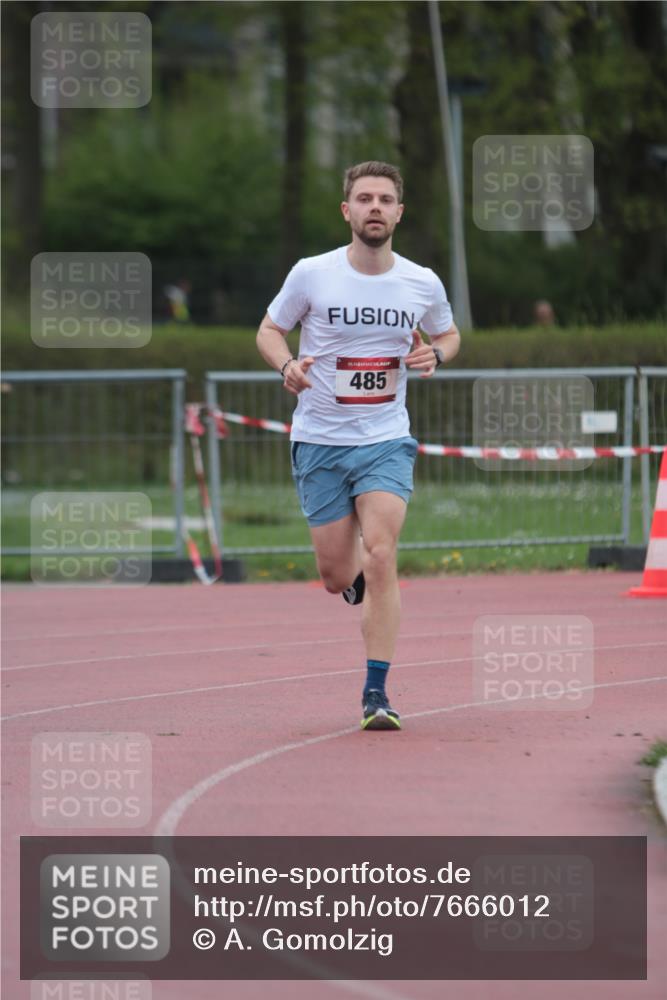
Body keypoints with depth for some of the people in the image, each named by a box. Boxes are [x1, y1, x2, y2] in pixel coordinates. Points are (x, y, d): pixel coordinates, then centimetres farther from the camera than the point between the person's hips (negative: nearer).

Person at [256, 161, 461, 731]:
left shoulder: (422, 284, -1)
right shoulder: (312, 275, -6)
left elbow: (448, 334, 18)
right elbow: (270, 330, 7)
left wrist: (434, 354, -5)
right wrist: (287, 365, -15)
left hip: (386, 440, 0)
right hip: (320, 441, 0)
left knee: (380, 555, -18)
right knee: (337, 577, 2)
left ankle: (377, 693, -13)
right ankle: (362, 586, 43)